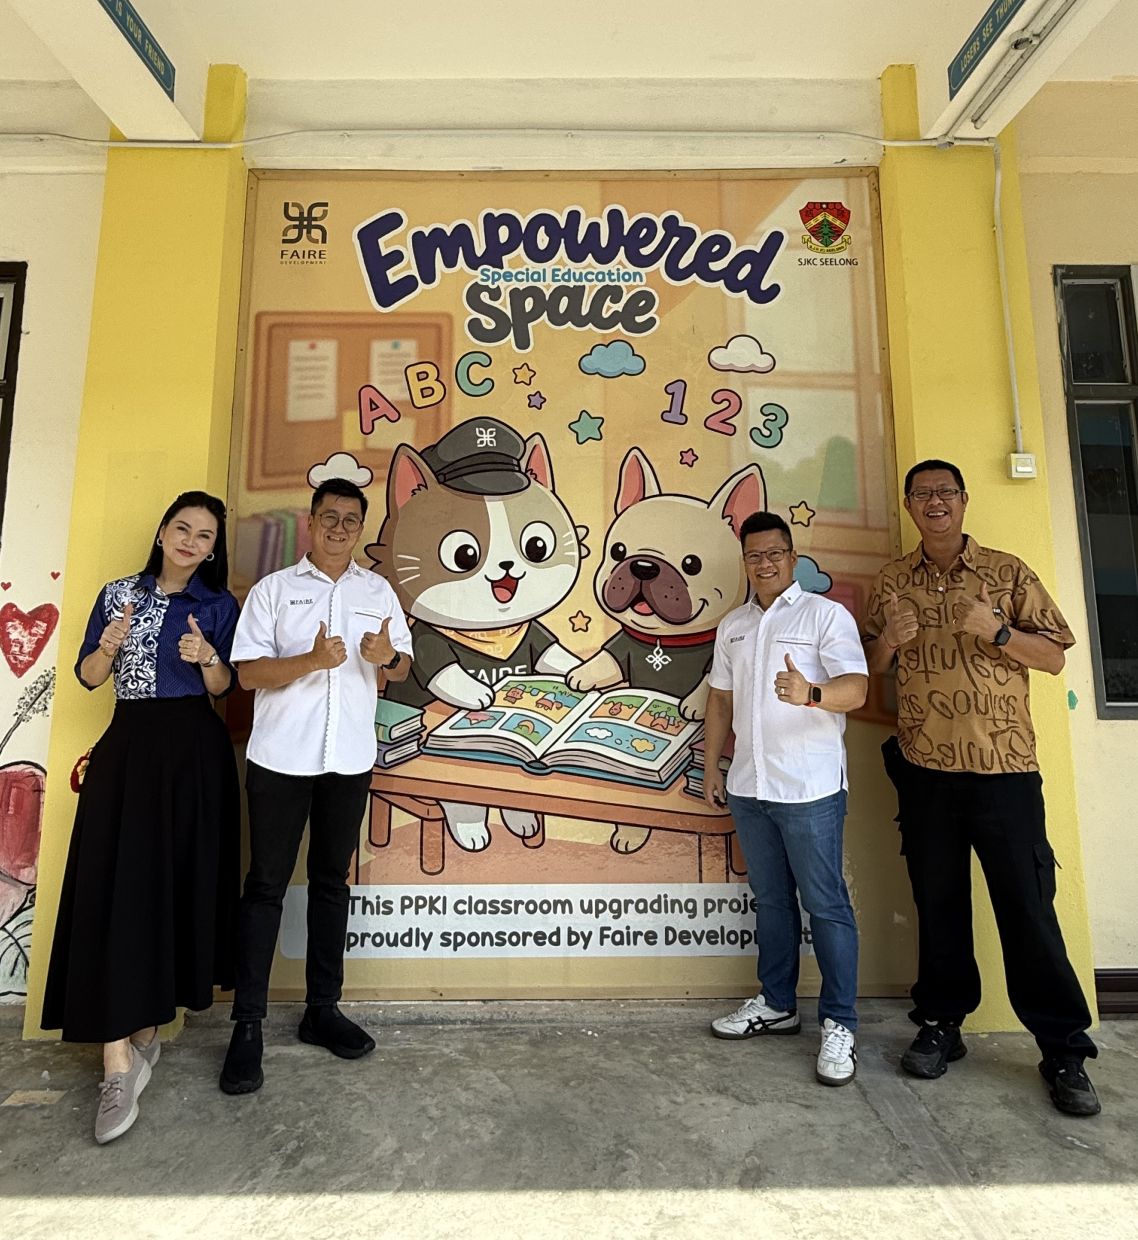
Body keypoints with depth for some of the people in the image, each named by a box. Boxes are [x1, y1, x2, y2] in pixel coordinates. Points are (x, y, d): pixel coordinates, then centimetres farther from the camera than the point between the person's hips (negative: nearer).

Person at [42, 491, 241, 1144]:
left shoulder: (219, 604, 6)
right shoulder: (118, 593, 10)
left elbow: (223, 687, 4)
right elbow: (88, 677, 9)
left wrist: (208, 658, -17)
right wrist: (110, 644, -11)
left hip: (193, 754, -1)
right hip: (128, 748, 1)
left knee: (177, 884, 3)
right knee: (115, 886, -6)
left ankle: (148, 1028, 21)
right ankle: (119, 1063, -2)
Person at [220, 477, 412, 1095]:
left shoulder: (379, 592, 10)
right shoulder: (273, 589, 2)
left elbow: (403, 666, 11)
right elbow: (248, 672, -5)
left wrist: (385, 656, -12)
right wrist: (312, 660, -22)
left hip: (350, 759, 3)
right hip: (280, 759, -2)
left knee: (331, 881, 13)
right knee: (266, 884, 4)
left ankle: (322, 1009, 26)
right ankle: (247, 1025, 16)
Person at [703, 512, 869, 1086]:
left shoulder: (826, 614, -4)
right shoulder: (733, 625, 13)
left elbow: (855, 688, -16)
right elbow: (720, 699, 17)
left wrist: (810, 693, -37)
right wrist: (711, 767, 14)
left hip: (810, 789, -5)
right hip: (748, 787, 6)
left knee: (826, 905, 3)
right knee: (770, 900, 16)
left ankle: (839, 1023, 17)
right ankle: (776, 1003, 31)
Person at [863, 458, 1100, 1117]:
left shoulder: (1008, 571, 4)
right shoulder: (892, 582, 9)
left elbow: (1055, 656, 2)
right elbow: (873, 667, 13)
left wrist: (997, 630, -15)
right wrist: (889, 640, -8)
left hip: (1005, 767, -1)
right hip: (925, 770, 2)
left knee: (1028, 905, 3)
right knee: (938, 903, 11)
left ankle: (1066, 1051, 19)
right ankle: (941, 1025, 26)